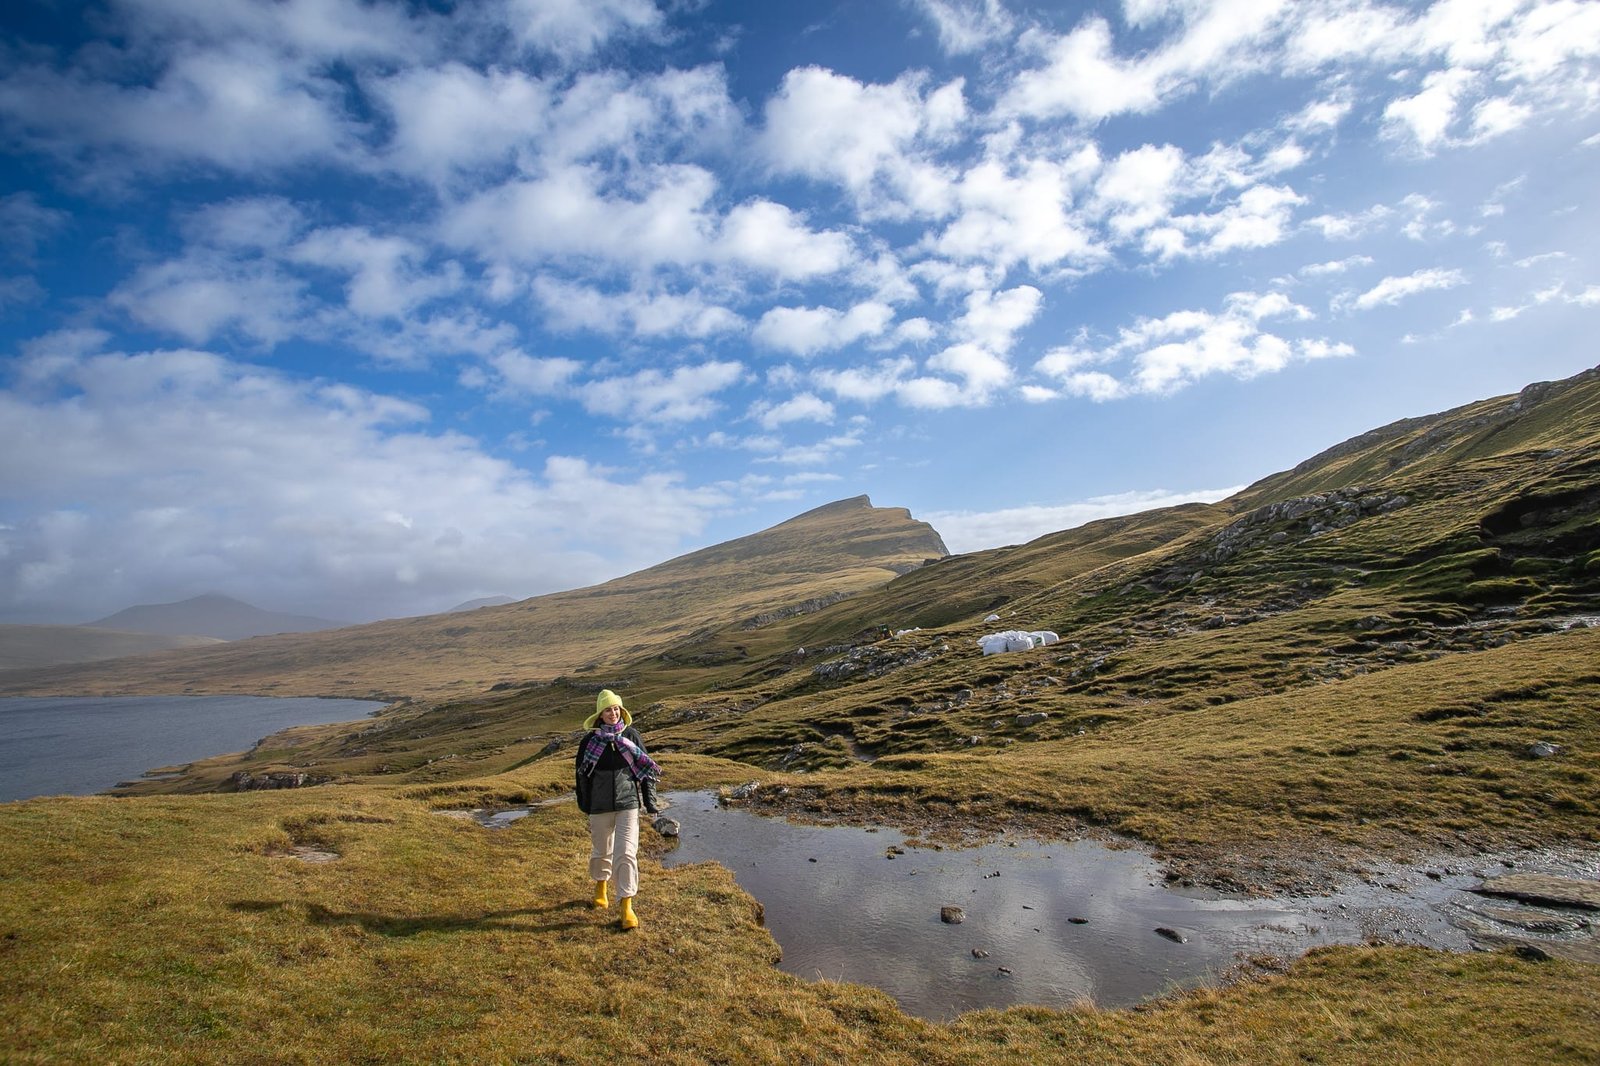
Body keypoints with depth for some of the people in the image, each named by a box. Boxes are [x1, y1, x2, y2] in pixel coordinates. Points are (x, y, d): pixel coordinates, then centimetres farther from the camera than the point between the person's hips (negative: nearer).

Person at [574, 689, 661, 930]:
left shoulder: (631, 735, -1)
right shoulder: (590, 740, -2)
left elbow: (646, 768, 3)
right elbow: (582, 773, 6)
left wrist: (650, 801, 1)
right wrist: (584, 803, 6)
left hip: (628, 804, -1)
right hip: (600, 806, 1)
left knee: (626, 853, -9)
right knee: (602, 851, 18)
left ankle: (627, 906, -1)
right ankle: (600, 886, 46)